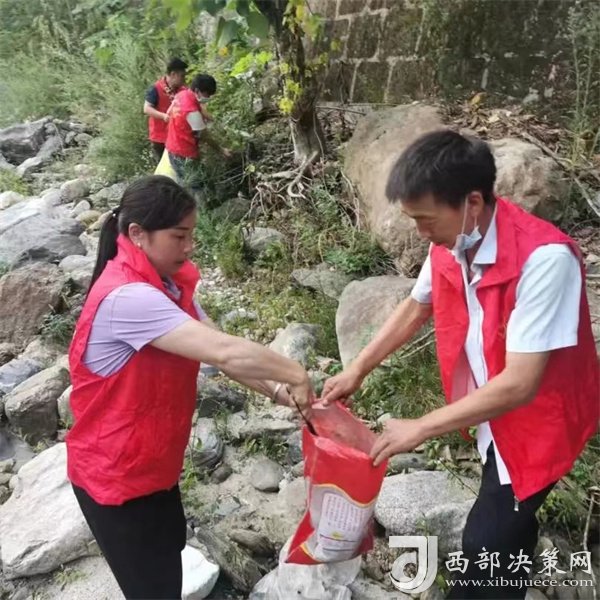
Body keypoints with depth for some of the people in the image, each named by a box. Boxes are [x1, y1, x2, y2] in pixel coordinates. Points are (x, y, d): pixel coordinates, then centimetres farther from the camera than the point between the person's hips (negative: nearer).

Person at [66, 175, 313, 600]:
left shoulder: (166, 283, -1)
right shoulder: (127, 297, -32)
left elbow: (220, 350, -4)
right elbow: (225, 352, -36)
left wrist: (278, 392, -15)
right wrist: (296, 376, -23)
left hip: (153, 461, 9)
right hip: (115, 473, -9)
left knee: (170, 547, 29)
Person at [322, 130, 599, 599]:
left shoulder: (544, 258, -35)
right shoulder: (449, 245, -13)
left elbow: (519, 384, -35)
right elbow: (416, 308, 6)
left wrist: (420, 429, -29)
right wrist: (357, 371, 3)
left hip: (539, 420, -6)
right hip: (493, 412, 6)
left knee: (485, 539, 3)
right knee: (508, 522, 26)